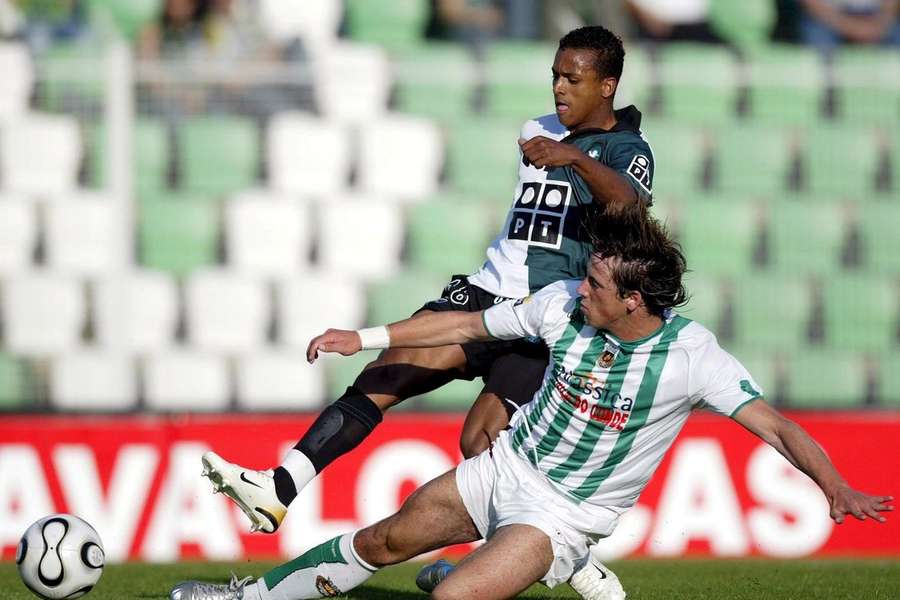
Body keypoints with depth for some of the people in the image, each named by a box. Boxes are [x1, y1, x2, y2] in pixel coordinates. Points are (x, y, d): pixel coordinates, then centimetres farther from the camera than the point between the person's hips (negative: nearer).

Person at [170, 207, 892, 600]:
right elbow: (467, 325, 3)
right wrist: (363, 338, 7)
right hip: (506, 467, 5)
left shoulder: (690, 353, -25)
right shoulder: (562, 304, -12)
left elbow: (776, 425, -27)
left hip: (563, 515, -5)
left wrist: (837, 487, -42)